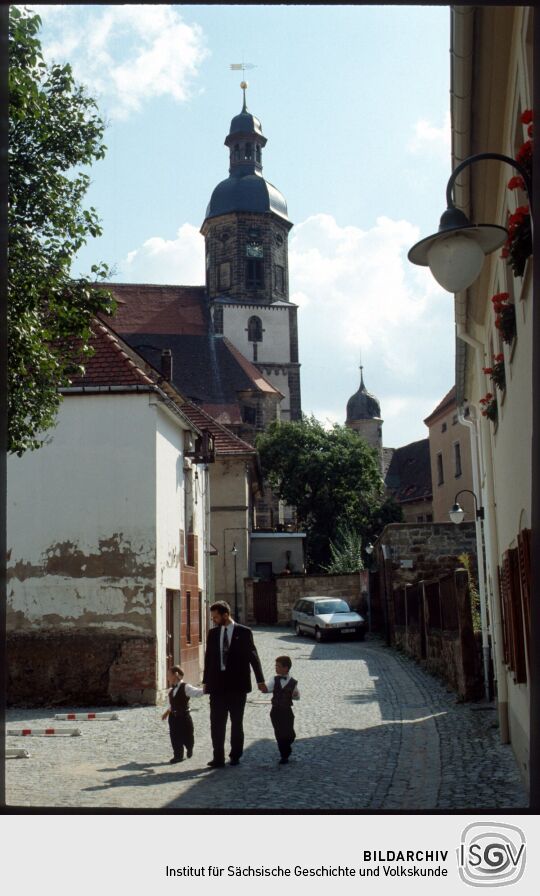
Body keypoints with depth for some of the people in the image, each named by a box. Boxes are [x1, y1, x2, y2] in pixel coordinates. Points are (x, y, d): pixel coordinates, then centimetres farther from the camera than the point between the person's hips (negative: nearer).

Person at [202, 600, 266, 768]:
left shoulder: (244, 632, -4)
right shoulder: (213, 633, 7)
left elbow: (253, 656, -2)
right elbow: (208, 658, 11)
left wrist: (260, 681, -2)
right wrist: (205, 682, 10)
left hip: (237, 685, -3)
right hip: (217, 685, 3)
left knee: (236, 723, 8)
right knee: (216, 723, -1)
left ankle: (235, 756, 19)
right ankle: (218, 758, 4)